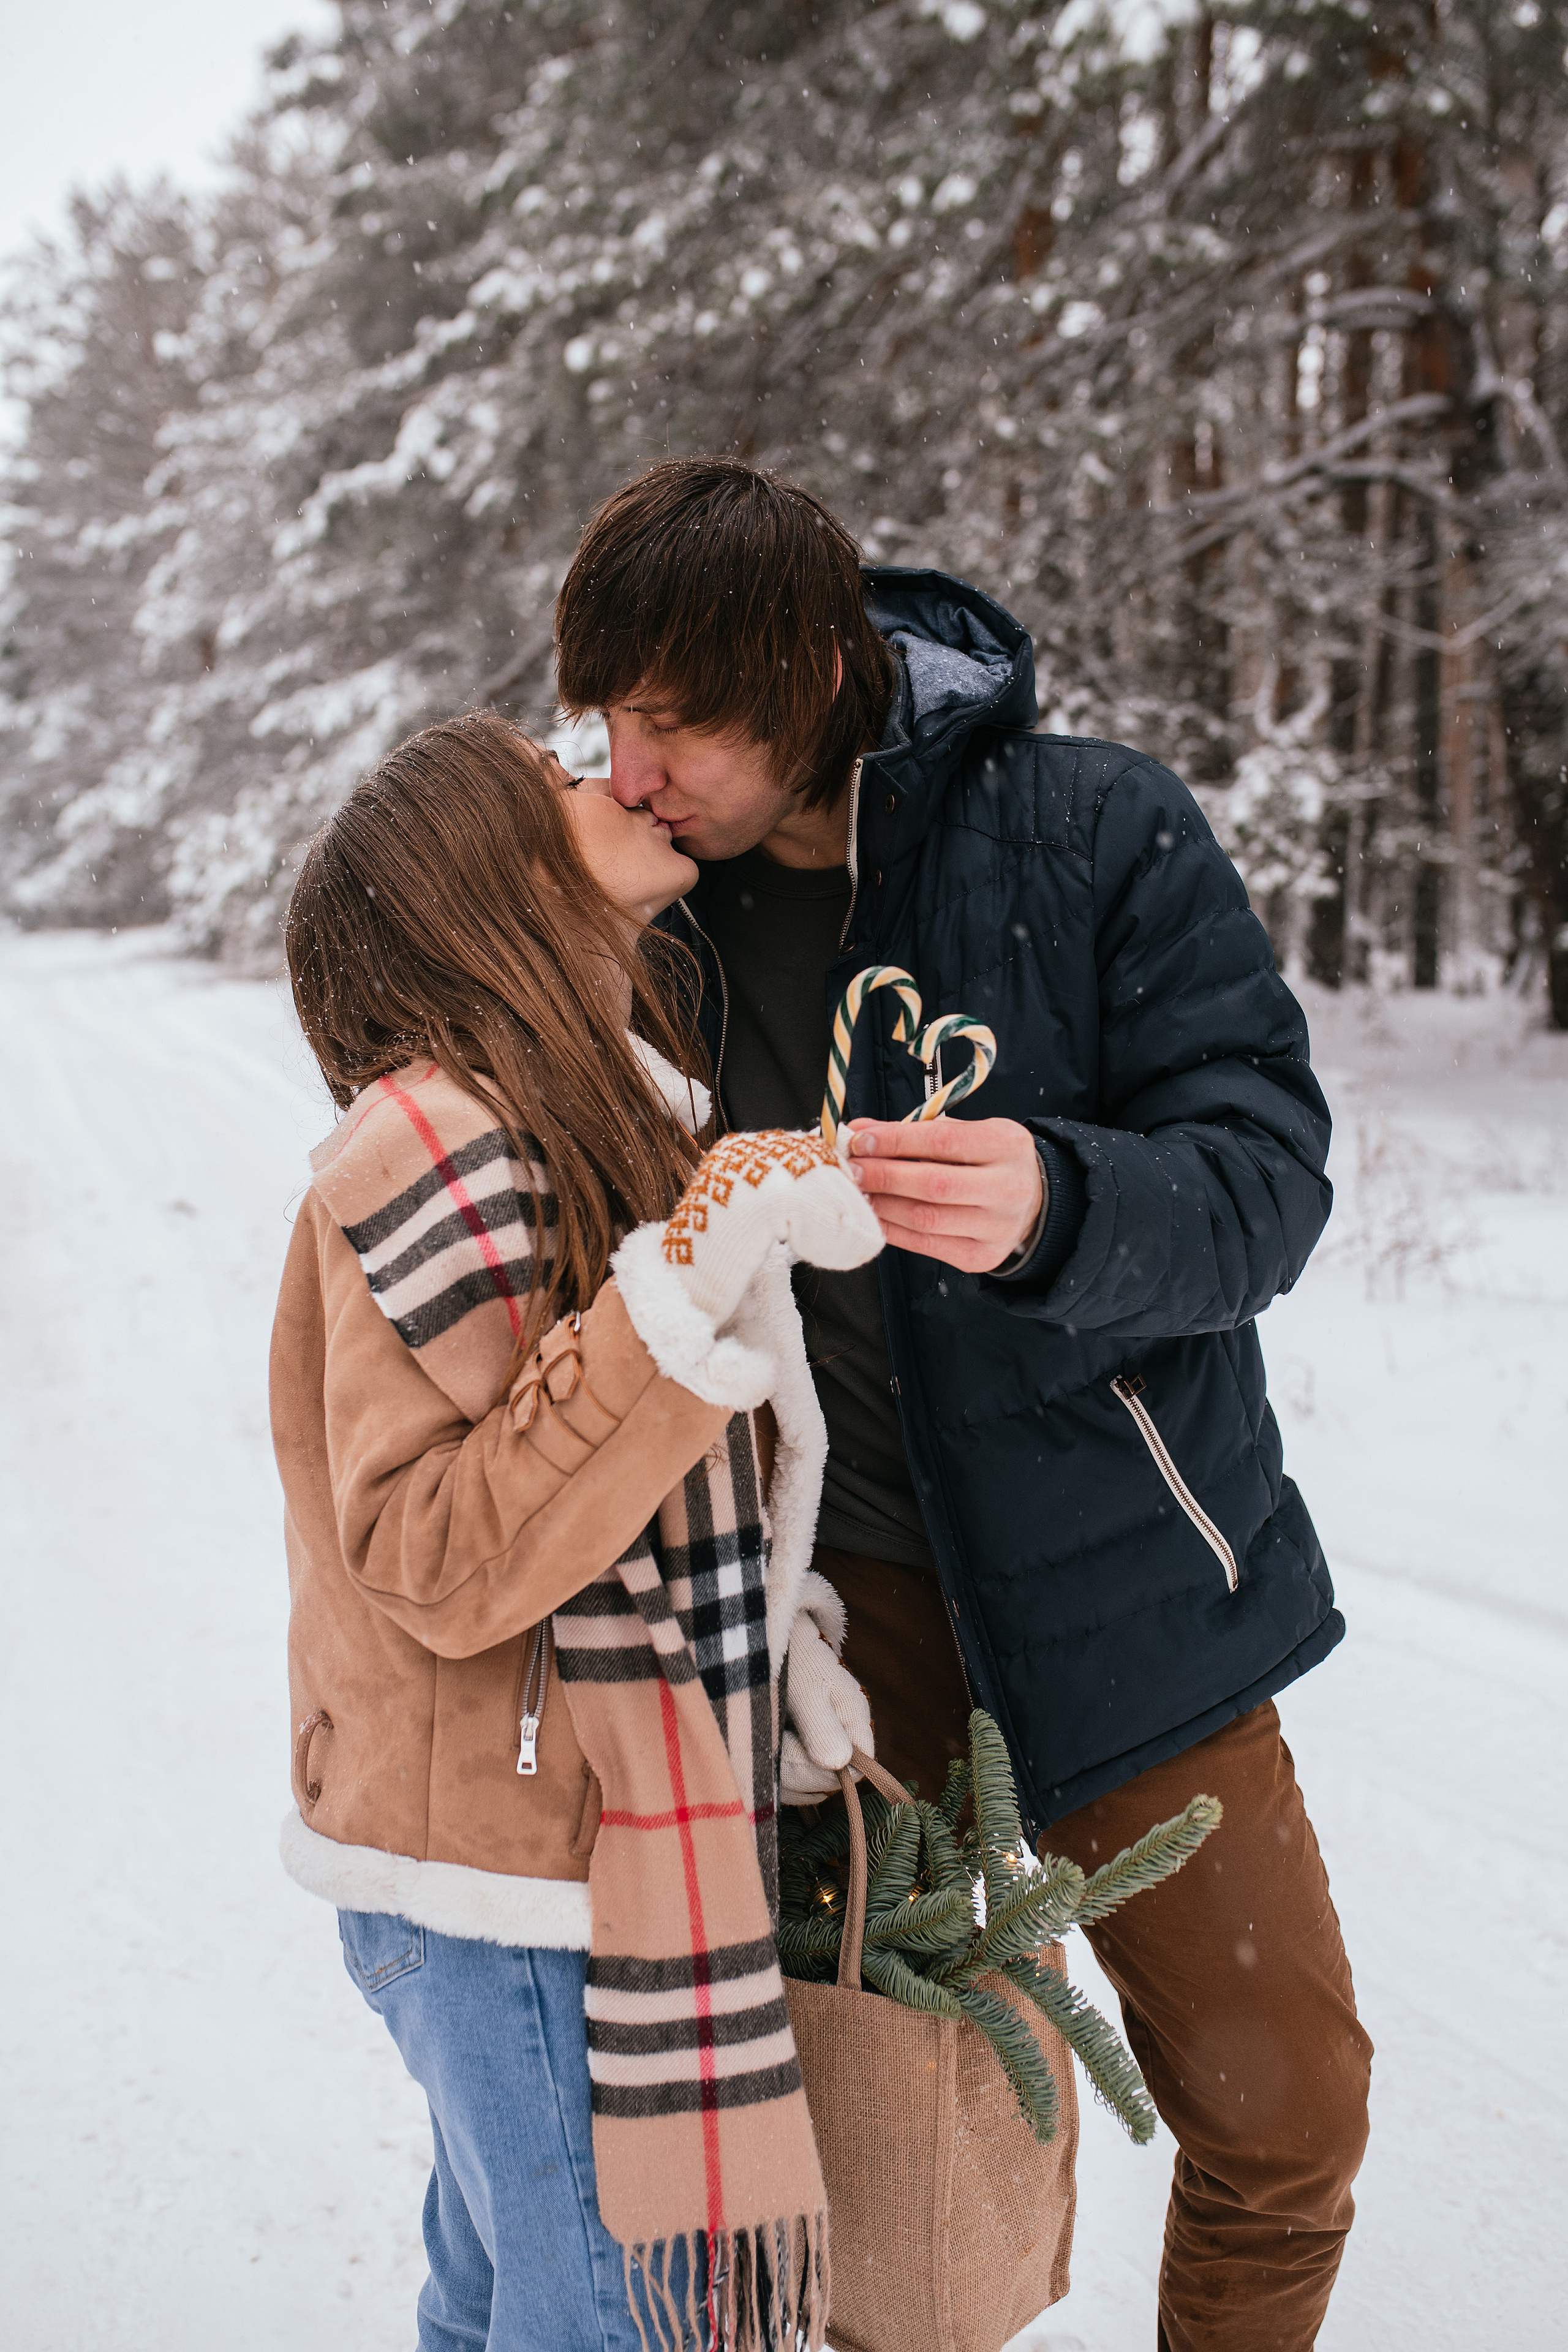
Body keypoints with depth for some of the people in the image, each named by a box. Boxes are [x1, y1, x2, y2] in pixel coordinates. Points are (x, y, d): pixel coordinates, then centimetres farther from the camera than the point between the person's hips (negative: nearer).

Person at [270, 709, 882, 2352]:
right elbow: (441, 1563, -28)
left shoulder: (610, 1119, 9)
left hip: (559, 1843, 9)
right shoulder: (439, 1146, -21)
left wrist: (772, 1628, 6)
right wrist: (696, 1282, -35)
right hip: (518, 1872, -9)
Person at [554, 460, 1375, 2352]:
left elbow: (1268, 1176, -18)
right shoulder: (657, 902, -1)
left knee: (1278, 2109, 8)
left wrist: (1053, 1208, -38)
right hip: (819, 1584, 3)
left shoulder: (1093, 830, -12)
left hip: (1102, 1575, -2)